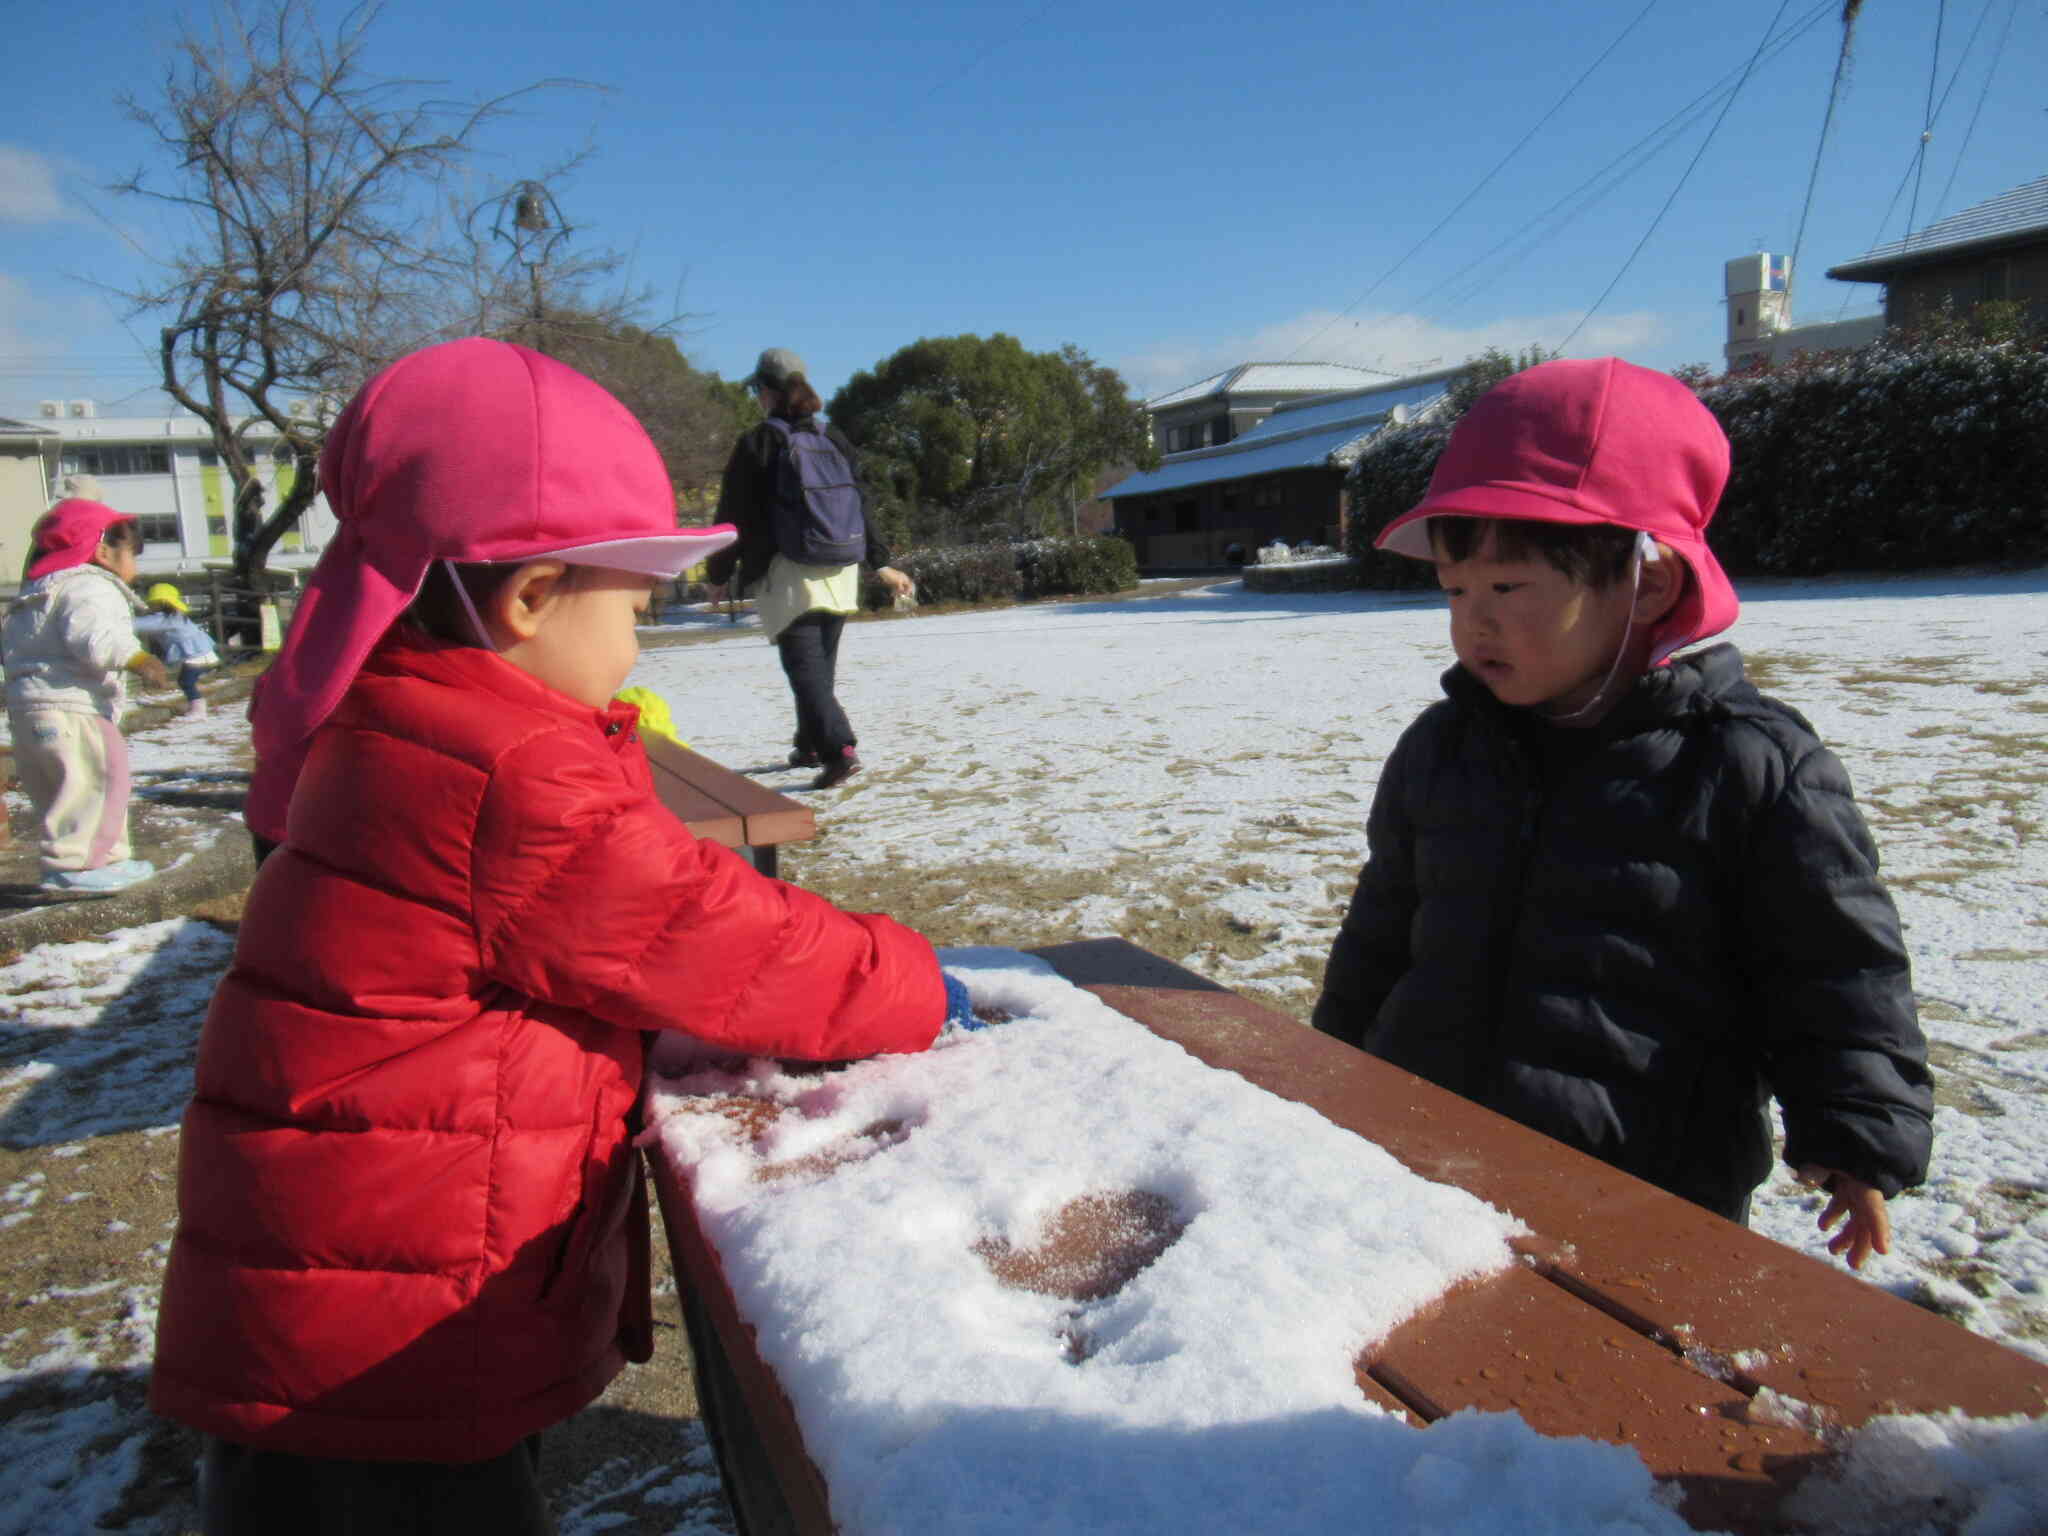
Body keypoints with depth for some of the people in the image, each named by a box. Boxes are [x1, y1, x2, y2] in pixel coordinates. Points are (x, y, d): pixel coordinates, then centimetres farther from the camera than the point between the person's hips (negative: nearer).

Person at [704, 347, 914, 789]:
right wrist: (881, 562, 18)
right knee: (822, 663, 17)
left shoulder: (757, 444, -6)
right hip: (840, 574, 6)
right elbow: (861, 504, 12)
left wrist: (720, 574, 7)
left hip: (788, 575, -6)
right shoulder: (834, 440, 10)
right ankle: (811, 746, 30)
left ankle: (839, 749, -23)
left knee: (804, 667, -8)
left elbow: (733, 516, -3)